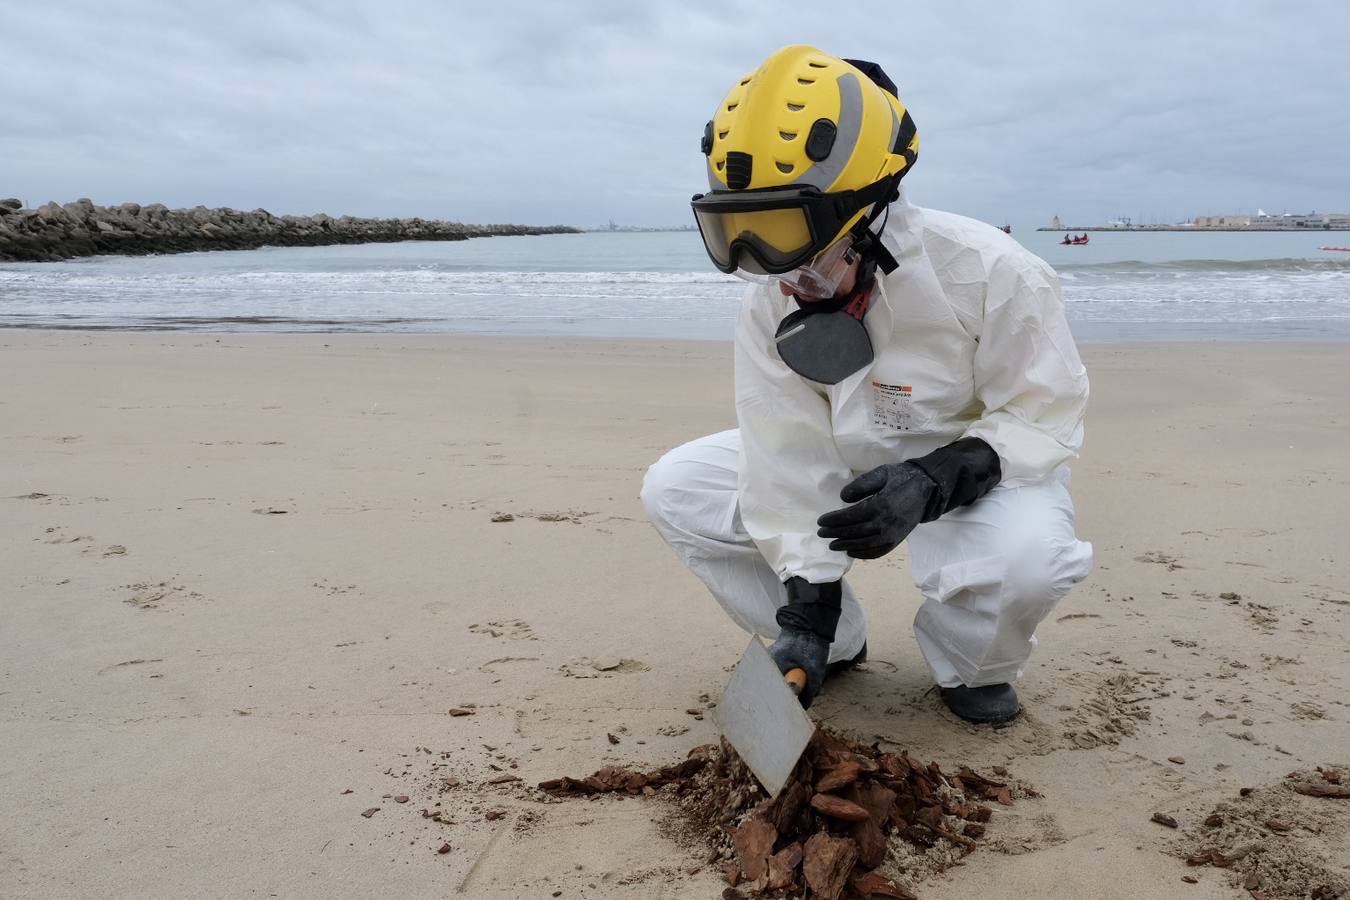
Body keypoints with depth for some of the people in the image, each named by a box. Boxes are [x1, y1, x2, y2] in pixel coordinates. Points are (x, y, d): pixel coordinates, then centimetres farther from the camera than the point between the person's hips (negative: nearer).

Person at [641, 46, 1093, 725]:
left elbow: (1043, 419, -21)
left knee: (1027, 554, -40)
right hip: (848, 469, 5)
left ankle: (970, 667, -1)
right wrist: (806, 614, -19)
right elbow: (792, 465, -14)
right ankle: (836, 644, 7)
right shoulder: (768, 309, -15)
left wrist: (933, 481, -39)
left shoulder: (986, 273, -28)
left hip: (981, 474, -4)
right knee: (674, 490, -9)